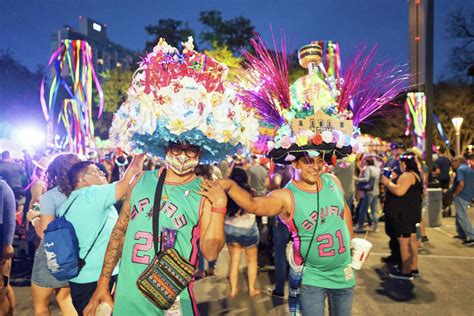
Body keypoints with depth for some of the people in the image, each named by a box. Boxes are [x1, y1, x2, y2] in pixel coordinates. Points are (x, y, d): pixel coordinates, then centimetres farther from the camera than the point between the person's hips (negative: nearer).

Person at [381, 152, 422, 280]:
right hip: (410, 212, 11)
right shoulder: (415, 174, 16)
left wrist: (387, 182, -15)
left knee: (404, 242, -7)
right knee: (411, 240, 15)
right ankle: (413, 268, 24)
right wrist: (391, 182, 17)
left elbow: (399, 191, -29)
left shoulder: (407, 175, -18)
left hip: (404, 214, -11)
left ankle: (406, 271, -2)